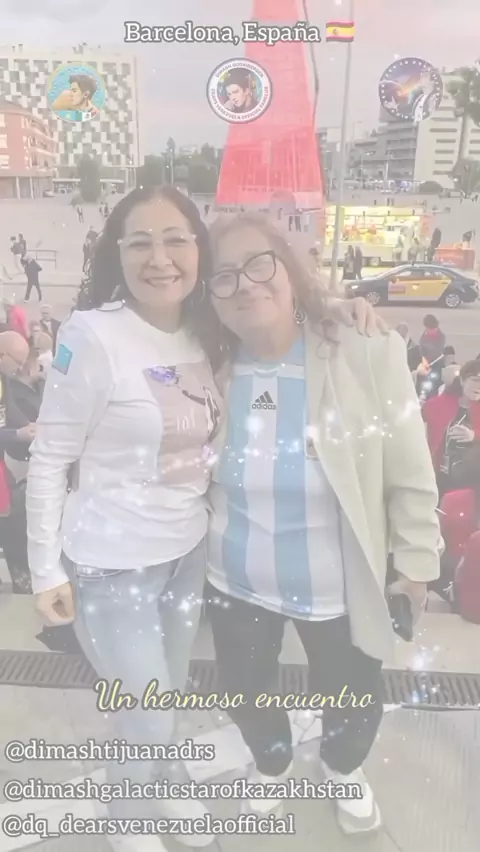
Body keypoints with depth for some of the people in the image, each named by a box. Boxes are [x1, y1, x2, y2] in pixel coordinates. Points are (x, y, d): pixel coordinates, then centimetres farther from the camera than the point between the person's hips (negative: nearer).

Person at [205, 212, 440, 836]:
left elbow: (409, 474, -12)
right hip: (236, 577, 3)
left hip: (337, 585, -2)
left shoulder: (367, 353, -21)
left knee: (353, 695, 22)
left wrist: (416, 561, -5)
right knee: (244, 688, 25)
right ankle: (271, 761, 62)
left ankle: (344, 767, 61)